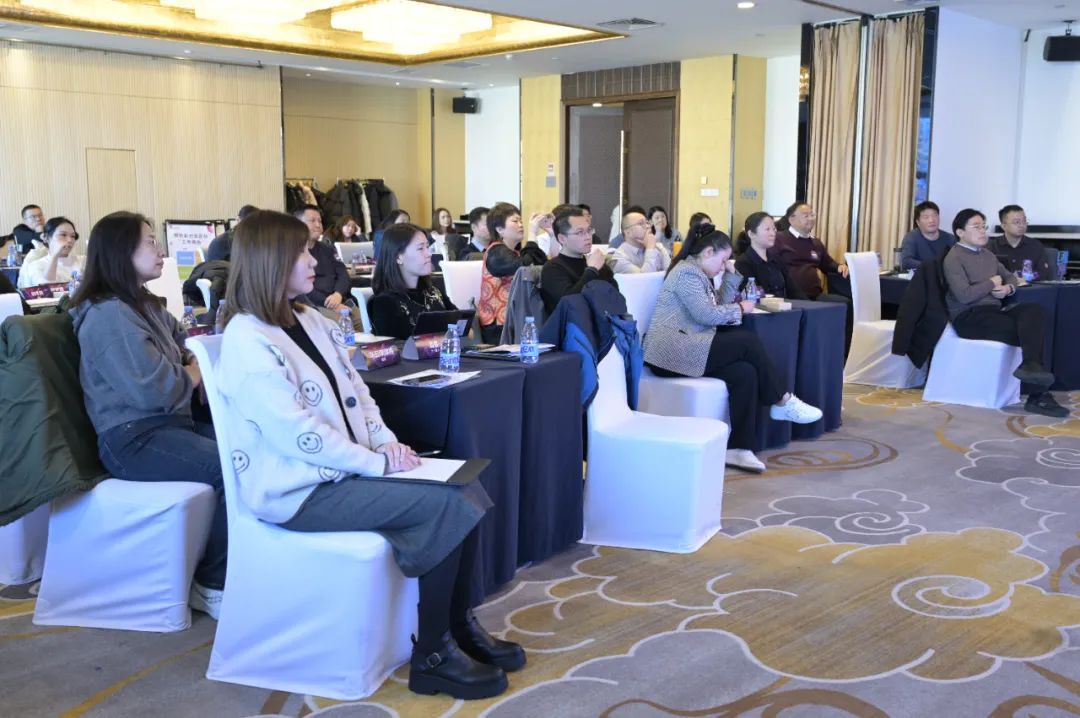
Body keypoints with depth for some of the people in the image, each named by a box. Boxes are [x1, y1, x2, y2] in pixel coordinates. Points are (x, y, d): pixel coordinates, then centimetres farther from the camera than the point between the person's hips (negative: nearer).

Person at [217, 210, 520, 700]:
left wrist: (388, 443, -4)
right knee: (447, 505, -20)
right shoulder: (247, 342, -17)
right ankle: (431, 655, -7)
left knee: (464, 491, -8)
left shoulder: (309, 321, 11)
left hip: (341, 470, 9)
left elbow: (354, 391, 13)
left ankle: (460, 625, 7)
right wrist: (377, 462, -18)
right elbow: (297, 435, -22)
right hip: (299, 490, -8)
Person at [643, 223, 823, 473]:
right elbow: (707, 315, -17)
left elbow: (719, 305, 18)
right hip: (671, 351, -9)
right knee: (747, 341, -16)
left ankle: (738, 448, -16)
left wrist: (731, 274, 12)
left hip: (686, 349, 9)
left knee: (744, 372, -13)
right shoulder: (687, 272, -8)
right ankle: (781, 402, 1)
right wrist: (740, 309, -4)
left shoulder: (698, 273, 23)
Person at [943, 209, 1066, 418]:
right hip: (969, 317, -7)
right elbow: (964, 295, -20)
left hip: (994, 310, 7)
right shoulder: (954, 258, -7)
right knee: (1029, 331, -24)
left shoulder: (988, 255, 19)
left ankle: (1031, 366, -38)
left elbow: (1011, 276, 30)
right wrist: (992, 283, -5)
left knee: (1033, 310, -25)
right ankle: (1038, 395, -24)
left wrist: (1008, 288, 5)